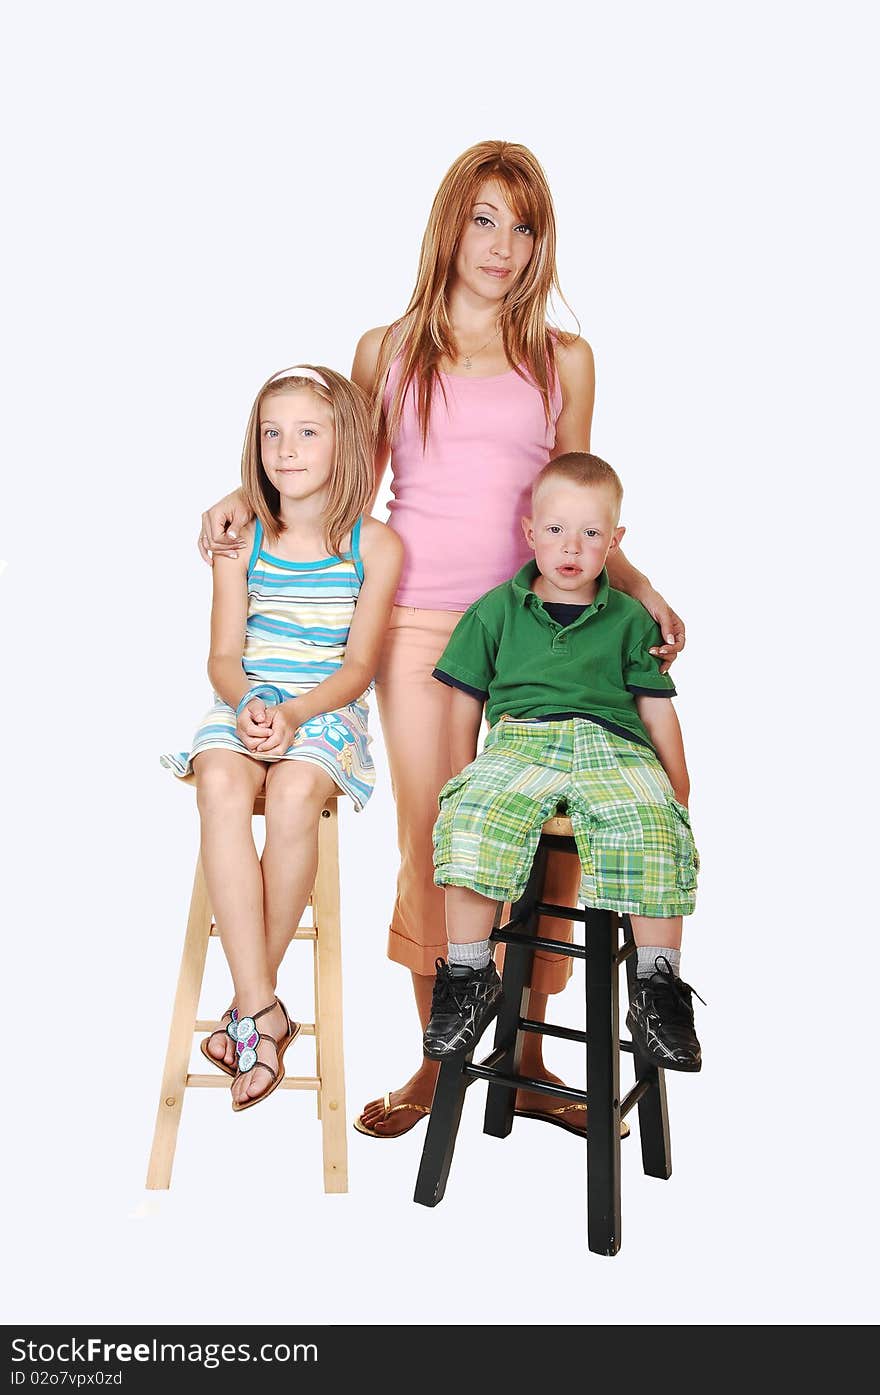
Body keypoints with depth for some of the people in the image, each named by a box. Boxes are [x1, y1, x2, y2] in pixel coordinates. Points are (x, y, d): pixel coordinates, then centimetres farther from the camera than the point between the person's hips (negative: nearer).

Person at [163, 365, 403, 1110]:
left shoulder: (375, 545, 0)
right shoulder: (243, 541, 7)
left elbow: (358, 665, -3)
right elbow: (224, 656, 5)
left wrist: (294, 713, -19)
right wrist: (248, 705, -17)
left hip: (328, 710, -2)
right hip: (244, 704, 2)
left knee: (294, 795, -34)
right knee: (221, 785, -32)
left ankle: (250, 1005, -17)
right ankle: (263, 1011, -30)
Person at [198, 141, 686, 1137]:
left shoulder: (564, 360, 12)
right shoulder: (388, 351, 11)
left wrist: (638, 588, 1)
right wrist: (252, 497, 2)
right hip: (418, 622, 0)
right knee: (429, 837, 1)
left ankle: (528, 1059, 16)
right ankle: (438, 1060, 18)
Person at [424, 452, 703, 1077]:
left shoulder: (630, 619, 19)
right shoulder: (497, 610, 17)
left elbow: (657, 709, 18)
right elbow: (466, 703, 18)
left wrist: (679, 788, 9)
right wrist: (464, 777, 7)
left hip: (614, 746, 0)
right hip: (520, 739, 0)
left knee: (653, 828, -32)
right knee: (469, 817, -32)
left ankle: (658, 986, -16)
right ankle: (470, 974, -16)